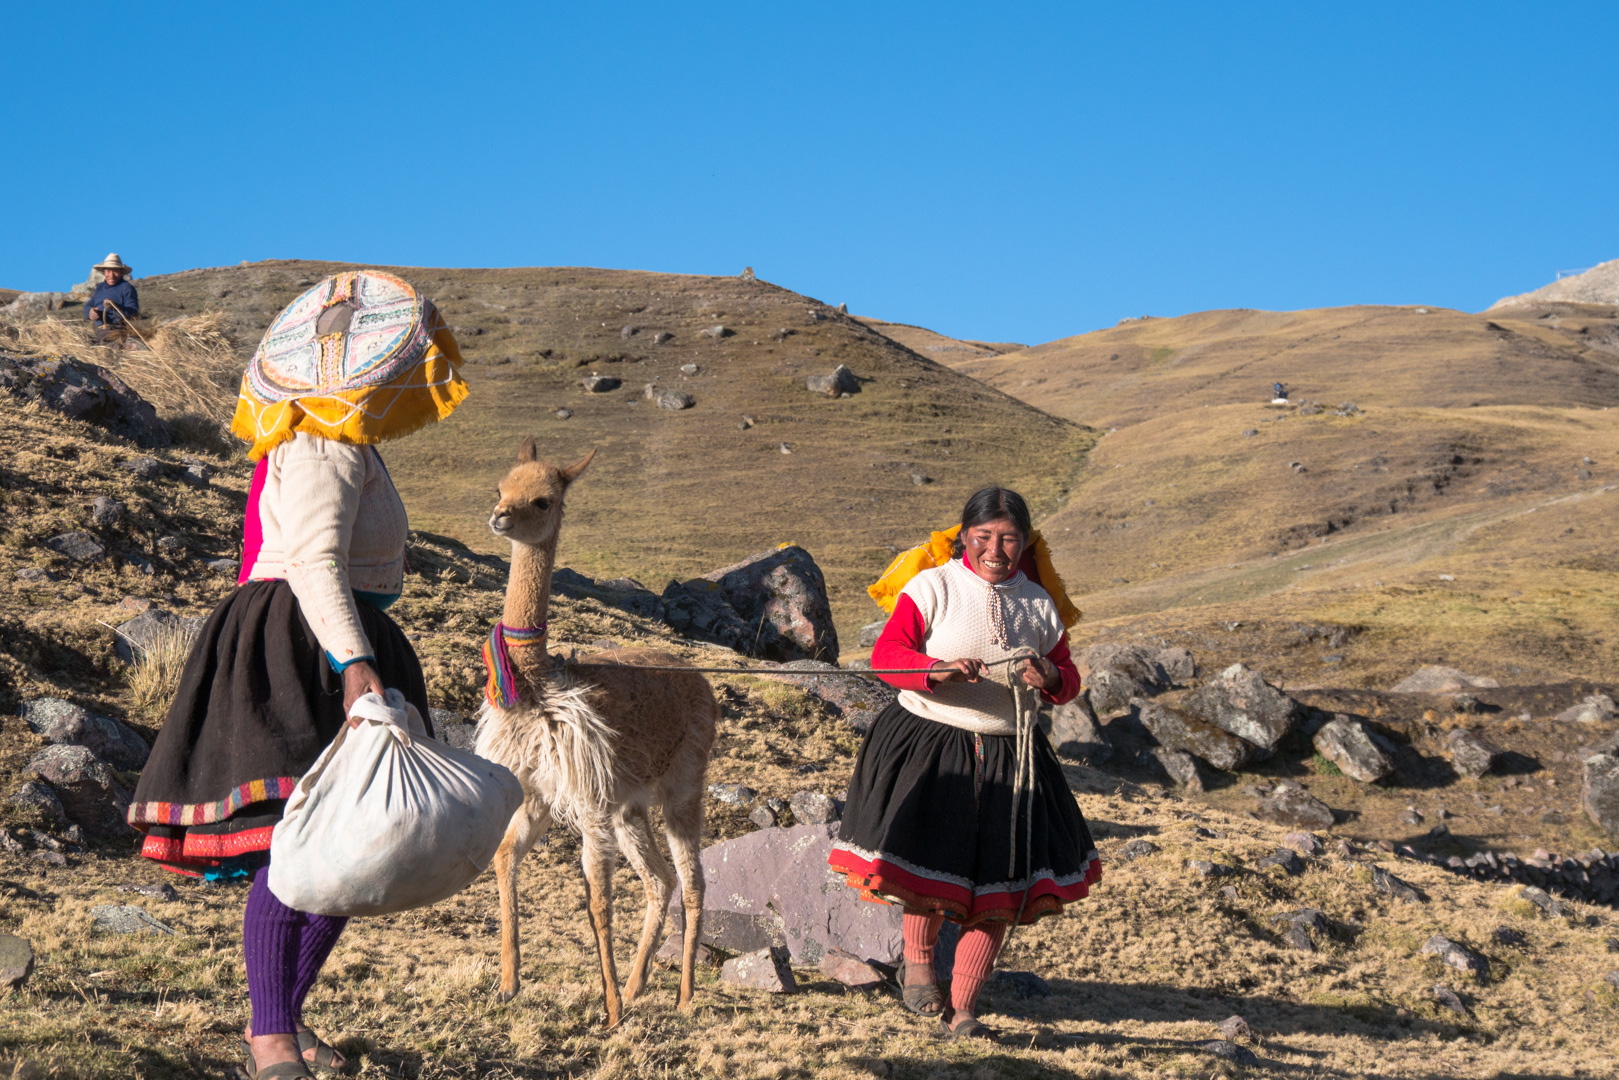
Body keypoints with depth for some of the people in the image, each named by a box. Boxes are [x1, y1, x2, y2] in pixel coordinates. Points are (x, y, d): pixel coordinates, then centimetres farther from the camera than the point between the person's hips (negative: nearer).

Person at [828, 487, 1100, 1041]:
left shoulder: (1038, 604, 10)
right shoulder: (934, 587, -3)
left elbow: (1068, 679, 16)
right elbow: (886, 654, -12)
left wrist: (1051, 679, -8)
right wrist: (938, 669, -30)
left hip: (1006, 756, 4)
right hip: (928, 746, -4)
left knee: (1000, 887, 2)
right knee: (928, 863, -16)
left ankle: (962, 1010, 16)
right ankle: (917, 959, 18)